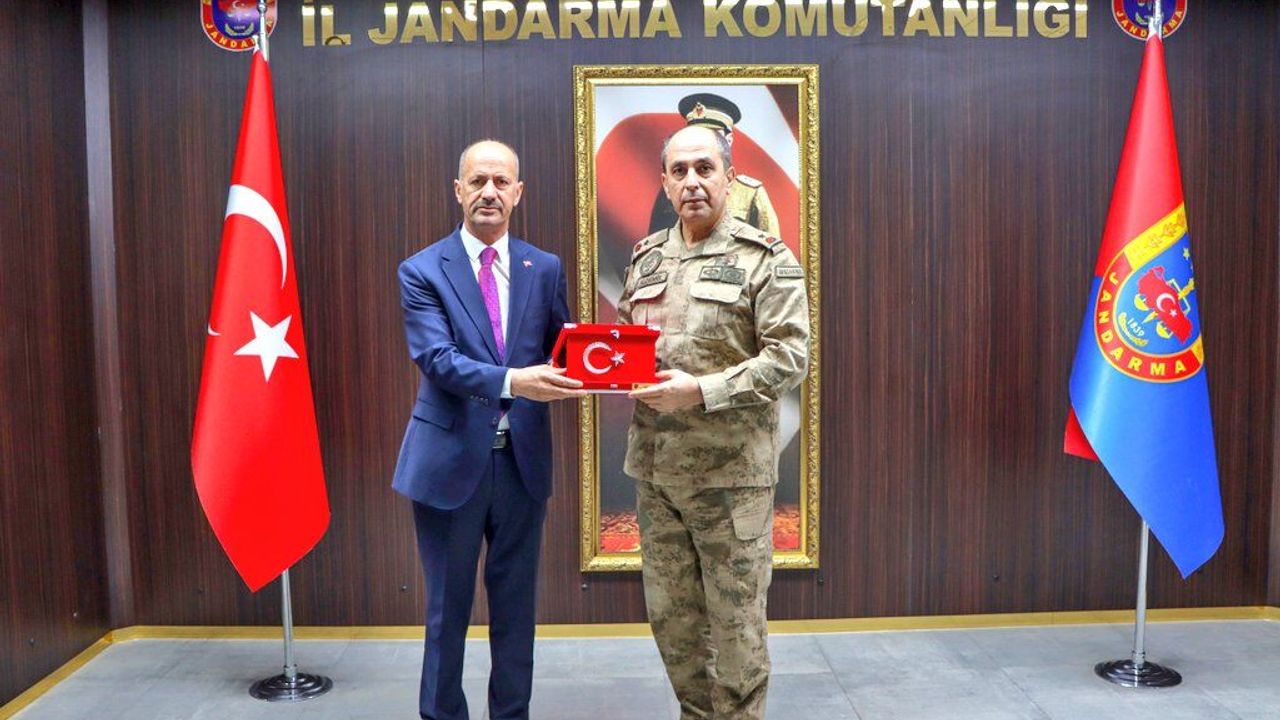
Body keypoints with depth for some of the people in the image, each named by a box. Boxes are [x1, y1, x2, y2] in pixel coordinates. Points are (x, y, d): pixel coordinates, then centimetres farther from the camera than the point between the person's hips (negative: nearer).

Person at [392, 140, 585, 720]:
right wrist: (511, 380, -33)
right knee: (447, 608, 12)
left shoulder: (545, 269, 5)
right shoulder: (422, 271, -4)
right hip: (452, 459, -2)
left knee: (516, 606, 15)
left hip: (524, 457, 3)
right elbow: (436, 359, -17)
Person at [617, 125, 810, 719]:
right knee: (670, 616, 15)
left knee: (735, 616, 5)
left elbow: (789, 358, -12)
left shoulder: (766, 259, -4)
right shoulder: (645, 258, 13)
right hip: (653, 467, 6)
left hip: (731, 470, -5)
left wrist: (700, 391, -21)